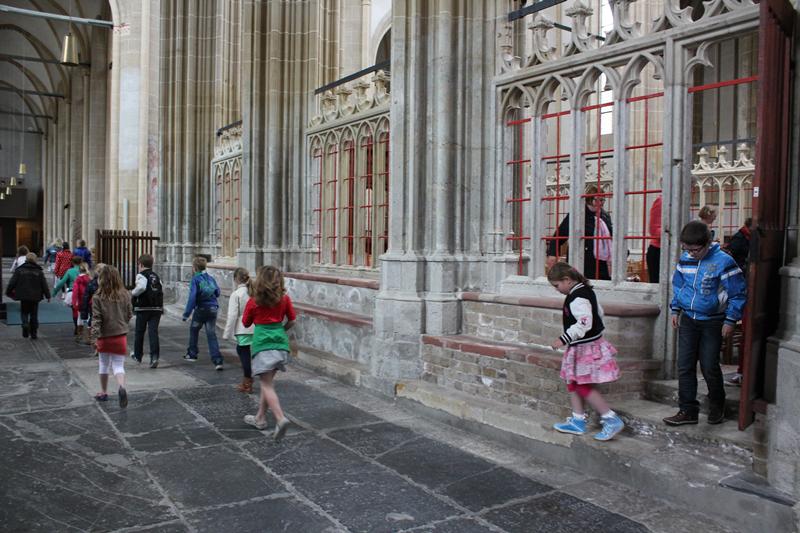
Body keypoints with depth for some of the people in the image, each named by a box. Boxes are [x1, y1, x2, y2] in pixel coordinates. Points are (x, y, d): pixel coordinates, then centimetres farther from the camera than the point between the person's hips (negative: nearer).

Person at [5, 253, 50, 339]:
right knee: (34, 314, 9)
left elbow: (12, 283, -1)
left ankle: (25, 324, -16)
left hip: (23, 297, -1)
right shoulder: (39, 272, -1)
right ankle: (33, 333, 10)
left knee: (24, 312, 13)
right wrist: (47, 295, 8)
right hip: (35, 297, 1)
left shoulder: (19, 270, -2)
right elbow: (44, 284, 1)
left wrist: (8, 292, 12)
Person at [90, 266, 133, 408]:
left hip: (104, 336, -1)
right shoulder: (125, 295, -3)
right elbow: (129, 315, 6)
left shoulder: (97, 297, -12)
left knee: (104, 365, 18)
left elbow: (96, 319, -15)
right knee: (118, 365, 5)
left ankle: (103, 392, 31)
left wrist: (94, 337, -14)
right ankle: (122, 387, -22)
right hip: (120, 336, 1)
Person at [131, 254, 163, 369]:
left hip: (143, 308, -4)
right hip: (157, 308, 4)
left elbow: (141, 287, -24)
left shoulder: (141, 275, -6)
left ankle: (137, 356, 28)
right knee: (153, 332, -1)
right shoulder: (156, 276, 15)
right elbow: (162, 290, 11)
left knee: (139, 332, 13)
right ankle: (154, 357, -14)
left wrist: (133, 293, -7)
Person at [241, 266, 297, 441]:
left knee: (267, 384, -5)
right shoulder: (284, 299, 3)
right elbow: (291, 322, 9)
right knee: (268, 381, 18)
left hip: (262, 342, -4)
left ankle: (281, 419, -22)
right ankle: (260, 417, 28)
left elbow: (246, 323, 6)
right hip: (280, 342, 5)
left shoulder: (254, 301, -5)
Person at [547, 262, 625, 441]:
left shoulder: (577, 298, -23)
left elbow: (584, 323, -30)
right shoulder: (585, 291, 9)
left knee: (584, 387, -4)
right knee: (573, 383, 15)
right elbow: (599, 312, 19)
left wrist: (563, 339, -28)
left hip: (585, 348, -11)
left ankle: (612, 419, 1)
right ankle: (578, 421, 22)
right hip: (589, 344, 11)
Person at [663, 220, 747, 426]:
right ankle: (688, 410, 12)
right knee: (685, 366, 4)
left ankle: (717, 408, 26)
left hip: (712, 322, -5)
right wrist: (675, 310, 12)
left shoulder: (723, 261, -15)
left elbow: (738, 294, -8)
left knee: (710, 367, 3)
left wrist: (730, 320, -10)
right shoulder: (685, 259, 1)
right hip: (687, 319, 5)